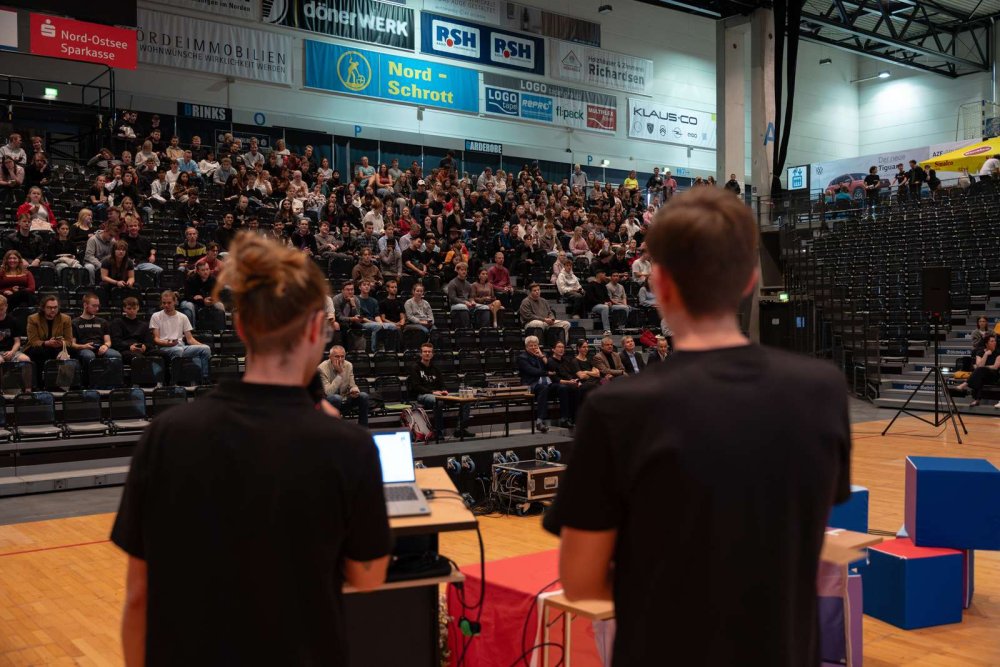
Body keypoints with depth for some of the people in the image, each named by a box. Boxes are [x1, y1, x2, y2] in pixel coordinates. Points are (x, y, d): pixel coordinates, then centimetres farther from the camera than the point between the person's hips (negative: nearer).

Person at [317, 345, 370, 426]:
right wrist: (340, 373, -29)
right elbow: (328, 392, -27)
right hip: (328, 401, -5)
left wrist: (354, 390, -23)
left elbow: (352, 386, 3)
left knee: (364, 396, -18)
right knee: (336, 398, -37)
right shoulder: (322, 368, -19)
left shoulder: (349, 365, -3)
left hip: (345, 399, 5)